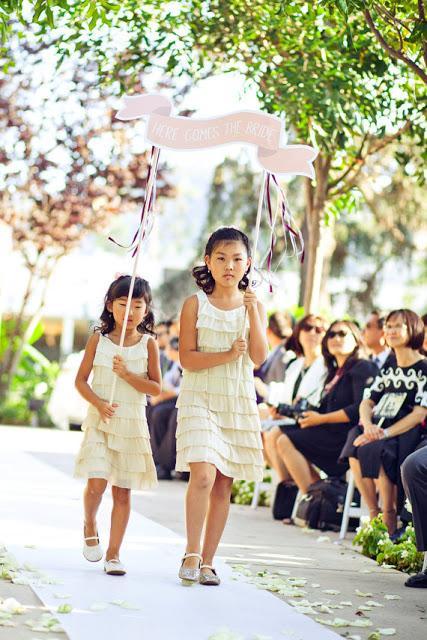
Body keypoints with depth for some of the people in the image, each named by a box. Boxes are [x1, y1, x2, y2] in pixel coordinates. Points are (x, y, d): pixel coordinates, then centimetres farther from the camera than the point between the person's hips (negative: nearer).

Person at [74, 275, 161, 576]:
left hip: (132, 423, 1)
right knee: (97, 481, -16)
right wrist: (99, 403, -15)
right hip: (100, 421, -1)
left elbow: (156, 387, -2)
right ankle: (90, 526, 15)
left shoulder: (148, 343, 1)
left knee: (123, 491, 3)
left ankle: (114, 554, 13)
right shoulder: (98, 339, 1)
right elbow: (81, 380, 1)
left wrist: (126, 373, -15)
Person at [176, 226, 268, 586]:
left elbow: (259, 358, -4)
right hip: (200, 398, -3)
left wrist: (253, 312, -11)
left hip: (239, 402, 3)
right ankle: (192, 554, -12)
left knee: (223, 485, 5)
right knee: (203, 474, -21)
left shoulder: (253, 306, 7)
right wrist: (226, 355, -18)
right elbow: (187, 358, -7)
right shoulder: (196, 304, 0)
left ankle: (208, 561, 13)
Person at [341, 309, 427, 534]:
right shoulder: (388, 371, 22)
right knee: (355, 450, -26)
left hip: (406, 433, -6)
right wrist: (368, 424, -10)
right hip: (377, 430, 6)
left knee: (373, 451, -34)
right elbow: (367, 402, 15)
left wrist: (384, 433, -20)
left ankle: (389, 520, -22)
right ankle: (374, 514, -17)